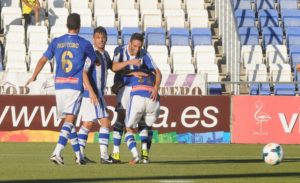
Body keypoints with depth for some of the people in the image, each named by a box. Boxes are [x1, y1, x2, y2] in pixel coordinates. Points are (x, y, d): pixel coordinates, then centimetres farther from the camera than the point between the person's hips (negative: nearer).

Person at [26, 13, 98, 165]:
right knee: (69, 120, -9)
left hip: (59, 86, 4)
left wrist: (33, 77, 26)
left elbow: (43, 60, 11)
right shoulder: (84, 44, -3)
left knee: (68, 120, 14)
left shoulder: (56, 42, 7)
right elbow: (95, 61, 7)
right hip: (75, 86, -4)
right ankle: (57, 152, -25)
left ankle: (79, 155, 18)